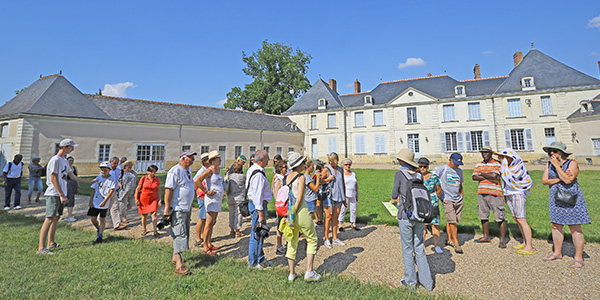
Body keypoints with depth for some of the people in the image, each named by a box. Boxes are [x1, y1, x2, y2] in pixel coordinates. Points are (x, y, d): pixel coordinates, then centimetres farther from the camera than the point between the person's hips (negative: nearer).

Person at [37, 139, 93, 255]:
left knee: (56, 218, 12)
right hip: (53, 195, -9)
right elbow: (53, 179, -16)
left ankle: (51, 242, 21)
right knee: (49, 219, -12)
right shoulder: (55, 160, -11)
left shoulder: (65, 161, 17)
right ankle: (41, 248, -12)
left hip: (61, 195, 9)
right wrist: (61, 195, -19)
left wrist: (90, 182, 27)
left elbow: (73, 177, 24)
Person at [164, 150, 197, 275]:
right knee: (180, 234, -10)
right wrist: (167, 208, -22)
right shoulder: (175, 171, -15)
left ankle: (175, 257, 30)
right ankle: (179, 265, -7)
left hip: (187, 208, 9)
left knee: (183, 233, 15)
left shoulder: (189, 169, 14)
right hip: (177, 209, -9)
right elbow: (168, 189, -19)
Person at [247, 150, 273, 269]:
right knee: (257, 234, 0)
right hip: (258, 205, -11)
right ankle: (253, 262, 13)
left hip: (259, 204, 11)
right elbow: (257, 195, -24)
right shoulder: (258, 175, -23)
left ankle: (260, 258, 31)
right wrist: (260, 214, -22)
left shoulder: (252, 169, 10)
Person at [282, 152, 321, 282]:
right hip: (301, 211, -6)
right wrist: (292, 214, -12)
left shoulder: (286, 177, 8)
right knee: (312, 240, 11)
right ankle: (309, 272, 8)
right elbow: (299, 199, -16)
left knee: (292, 242, 15)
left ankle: (291, 274, 22)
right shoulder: (301, 177, -11)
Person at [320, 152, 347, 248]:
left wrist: (344, 197, 17)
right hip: (329, 196, -5)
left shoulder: (340, 170, 11)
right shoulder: (326, 169, -5)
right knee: (328, 217, -2)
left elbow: (343, 184, 17)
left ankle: (335, 238, 19)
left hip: (338, 196, 5)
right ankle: (326, 239, 6)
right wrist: (328, 179, -16)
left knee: (335, 217, 10)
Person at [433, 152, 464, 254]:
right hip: (447, 200, -5)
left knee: (451, 221, 9)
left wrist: (461, 197, 17)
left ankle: (449, 239, 24)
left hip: (458, 200, 5)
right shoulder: (442, 169, -5)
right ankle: (456, 243, 0)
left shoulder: (459, 171, 15)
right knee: (452, 221, -8)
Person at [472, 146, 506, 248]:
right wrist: (489, 178, -9)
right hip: (482, 193, 5)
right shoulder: (478, 165, 14)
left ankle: (502, 240, 7)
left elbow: (494, 175, -17)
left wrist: (481, 174, -3)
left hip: (494, 194, -5)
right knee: (483, 216, 12)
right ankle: (486, 236, 25)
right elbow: (474, 177, 0)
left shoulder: (497, 164, 0)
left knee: (500, 217, -3)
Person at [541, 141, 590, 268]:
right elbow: (544, 181, -1)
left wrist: (557, 166, -18)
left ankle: (578, 258, 7)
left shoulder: (572, 163, -8)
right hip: (555, 199, 5)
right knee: (556, 226, 9)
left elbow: (568, 180, -21)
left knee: (575, 228, -2)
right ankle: (557, 253, 20)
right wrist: (560, 179, -13)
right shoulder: (549, 165, 8)